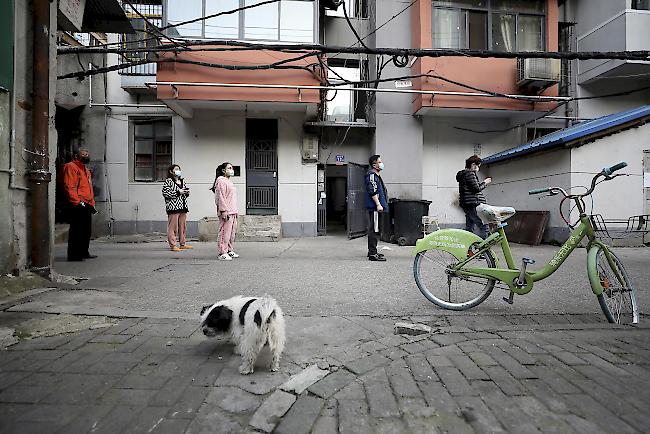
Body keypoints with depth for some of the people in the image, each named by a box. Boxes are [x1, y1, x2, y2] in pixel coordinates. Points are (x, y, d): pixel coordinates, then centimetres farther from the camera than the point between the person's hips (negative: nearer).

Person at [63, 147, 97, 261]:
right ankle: (74, 255, -1)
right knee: (77, 230, -7)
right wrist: (78, 201, -21)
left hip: (87, 205, 10)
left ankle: (84, 252, 24)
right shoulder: (71, 167, -5)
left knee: (86, 230, 14)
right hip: (78, 206, -9)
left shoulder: (86, 170, 24)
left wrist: (92, 204, 20)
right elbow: (69, 187, -16)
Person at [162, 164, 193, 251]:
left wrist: (187, 192, 5)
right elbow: (165, 193, -12)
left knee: (183, 226, 10)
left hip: (183, 206, 7)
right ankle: (173, 246, 1)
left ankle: (182, 244, 19)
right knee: (173, 226, -4)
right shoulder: (168, 181, -3)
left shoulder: (182, 181, 18)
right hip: (173, 207, -7)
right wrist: (178, 192, -16)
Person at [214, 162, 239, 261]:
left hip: (232, 211, 10)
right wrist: (223, 210, -21)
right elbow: (221, 197, -15)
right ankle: (222, 253, -5)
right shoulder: (221, 181, -7)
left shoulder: (229, 181, 22)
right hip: (226, 212, -10)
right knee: (225, 231, -9)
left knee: (232, 231, 13)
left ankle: (229, 250, 23)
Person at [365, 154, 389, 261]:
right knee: (374, 230, -10)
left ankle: (372, 251, 23)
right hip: (374, 207, -11)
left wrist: (380, 204, 24)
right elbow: (372, 191, -20)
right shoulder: (371, 175, -11)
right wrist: (378, 204, -22)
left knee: (374, 230, 15)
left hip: (375, 207, 11)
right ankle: (372, 254, -8)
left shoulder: (376, 175, 21)